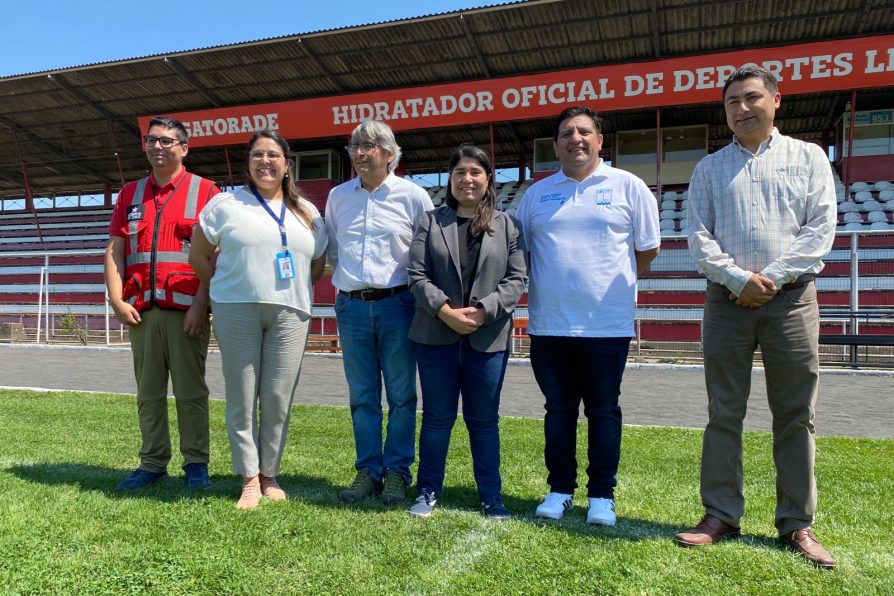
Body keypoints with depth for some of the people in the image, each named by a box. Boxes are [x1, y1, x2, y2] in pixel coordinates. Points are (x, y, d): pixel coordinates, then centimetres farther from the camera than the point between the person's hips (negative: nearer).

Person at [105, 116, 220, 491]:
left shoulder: (204, 191, 3)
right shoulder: (131, 193, 16)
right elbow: (114, 251, 11)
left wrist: (200, 304, -13)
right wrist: (117, 300, -1)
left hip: (186, 310, -4)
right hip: (140, 311, 4)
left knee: (190, 390, 1)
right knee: (148, 391, 8)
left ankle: (196, 463, 10)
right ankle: (152, 463, 17)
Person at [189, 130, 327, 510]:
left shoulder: (306, 212, 14)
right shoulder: (225, 204, 6)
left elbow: (318, 263, 19)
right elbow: (199, 256, 10)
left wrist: (295, 292, 9)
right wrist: (225, 290, 8)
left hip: (289, 313, 2)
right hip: (237, 311, -1)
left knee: (278, 399, 2)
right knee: (242, 399, 0)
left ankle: (270, 474, 17)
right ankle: (249, 479, 10)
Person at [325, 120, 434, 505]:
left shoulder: (413, 196, 0)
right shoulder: (338, 196, 11)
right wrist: (348, 281, 12)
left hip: (397, 304, -3)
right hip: (351, 306, 3)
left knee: (401, 396, 2)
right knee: (362, 396, 8)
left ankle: (397, 473, 12)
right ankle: (368, 470, 17)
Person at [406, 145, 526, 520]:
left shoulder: (505, 225, 7)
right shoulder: (432, 221, 7)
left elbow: (516, 278, 0)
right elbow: (417, 274, -1)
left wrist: (483, 311, -14)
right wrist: (445, 311, -15)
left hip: (488, 338, 0)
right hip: (436, 335, 0)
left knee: (484, 419, 9)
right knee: (437, 417, 9)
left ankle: (492, 497, 19)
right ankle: (428, 492, 22)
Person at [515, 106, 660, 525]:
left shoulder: (628, 187, 2)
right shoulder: (537, 194, 9)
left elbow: (648, 248, 8)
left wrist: (614, 283, 13)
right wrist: (550, 286, 9)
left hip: (607, 325, -2)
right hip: (548, 325, 3)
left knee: (603, 411, 7)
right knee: (558, 410, 12)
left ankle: (602, 495, 20)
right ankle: (560, 489, 25)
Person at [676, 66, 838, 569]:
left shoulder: (808, 157, 9)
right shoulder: (710, 168, 12)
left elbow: (821, 229, -1)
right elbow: (699, 236, 3)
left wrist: (772, 277, -11)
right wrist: (738, 278, -11)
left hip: (791, 298, -1)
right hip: (728, 300, 1)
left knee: (796, 414, 2)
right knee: (724, 414, 3)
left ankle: (797, 523, 12)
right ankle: (721, 516, 11)